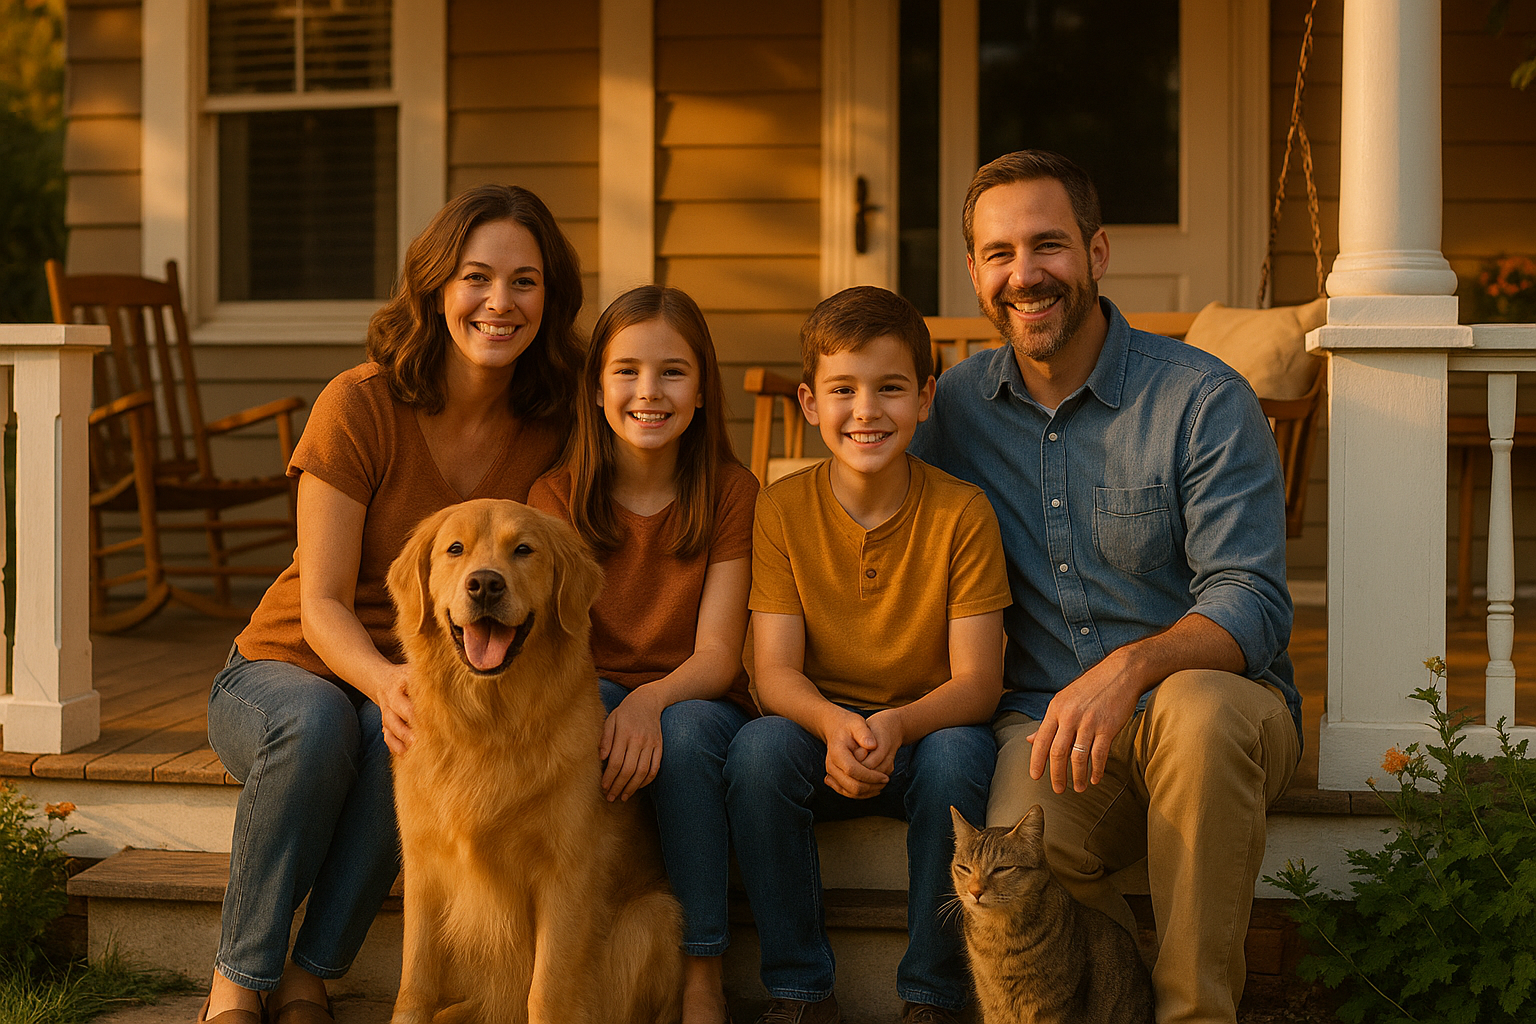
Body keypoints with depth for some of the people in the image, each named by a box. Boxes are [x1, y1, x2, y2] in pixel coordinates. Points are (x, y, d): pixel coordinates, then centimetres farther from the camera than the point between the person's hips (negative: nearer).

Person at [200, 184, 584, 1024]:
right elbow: (321, 605, -17)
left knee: (413, 730, -33)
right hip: (286, 670, -2)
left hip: (416, 682, 2)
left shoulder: (550, 429, -6)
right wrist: (384, 679, -39)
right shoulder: (360, 405, -16)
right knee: (318, 720, -36)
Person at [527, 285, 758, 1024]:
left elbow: (717, 653, -10)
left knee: (686, 732, -35)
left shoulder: (731, 493, -3)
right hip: (596, 698, 1)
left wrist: (649, 701, -31)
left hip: (694, 703, 0)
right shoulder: (558, 497, 0)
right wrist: (609, 707, -32)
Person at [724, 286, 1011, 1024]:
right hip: (819, 728, 1)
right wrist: (834, 724, -34)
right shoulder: (781, 511, -6)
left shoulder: (961, 512, -10)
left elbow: (977, 680, -14)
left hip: (927, 732, -1)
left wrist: (897, 726, -35)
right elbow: (774, 670, -11)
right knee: (757, 748, -29)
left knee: (959, 757, -33)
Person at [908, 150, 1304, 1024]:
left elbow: (1253, 605, -14)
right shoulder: (959, 403, 9)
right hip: (1044, 721, 2)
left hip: (1220, 712, -2)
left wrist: (1134, 666, -32)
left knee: (1197, 707, -39)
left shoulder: (1204, 399, -5)